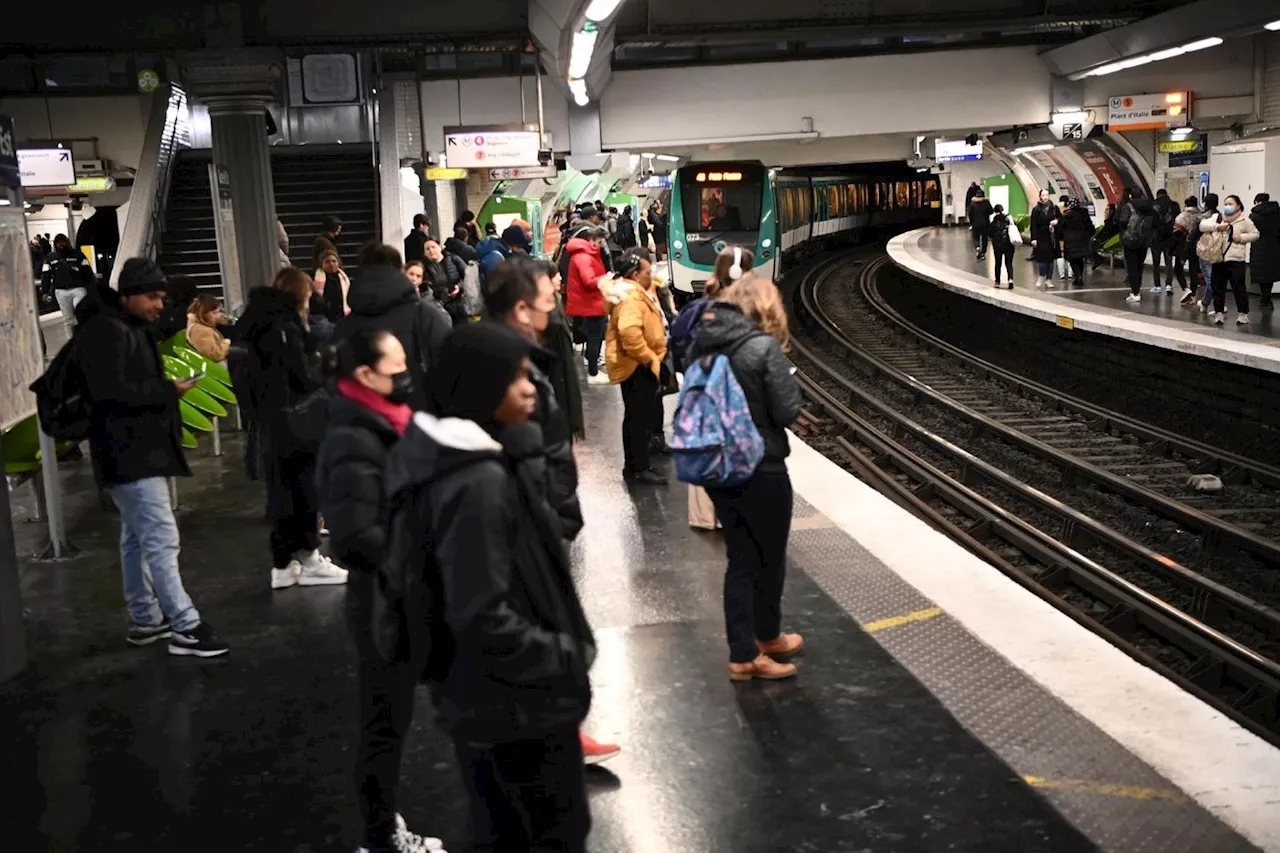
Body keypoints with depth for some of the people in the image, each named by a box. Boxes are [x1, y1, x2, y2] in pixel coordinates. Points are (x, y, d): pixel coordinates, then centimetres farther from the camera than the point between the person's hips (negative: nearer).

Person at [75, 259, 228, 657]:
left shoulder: (132, 328, 18)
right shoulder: (105, 331, -16)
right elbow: (110, 390, -26)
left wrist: (167, 388, 6)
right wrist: (168, 392, -17)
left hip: (143, 448, 11)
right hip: (128, 453, -11)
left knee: (137, 537, 16)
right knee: (162, 538, -12)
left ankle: (146, 620, 25)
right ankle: (185, 628, -10)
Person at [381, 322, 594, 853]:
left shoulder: (450, 460, 3)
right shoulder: (479, 483, -27)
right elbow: (483, 618, -28)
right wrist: (565, 655, -17)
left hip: (477, 695, 9)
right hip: (515, 702, -9)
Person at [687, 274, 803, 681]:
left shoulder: (703, 340, 0)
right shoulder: (764, 346, -19)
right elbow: (787, 411, -17)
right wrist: (788, 379, 0)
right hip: (761, 469, -6)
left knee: (740, 558, 15)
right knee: (770, 557, 16)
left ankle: (743, 655, 18)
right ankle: (767, 637, 36)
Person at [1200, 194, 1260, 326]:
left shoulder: (1245, 221, 2)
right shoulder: (1217, 218, 8)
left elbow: (1255, 235, 6)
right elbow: (1202, 225, -3)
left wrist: (1241, 237, -10)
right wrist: (1217, 226, -16)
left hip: (1236, 260, -3)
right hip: (1218, 259, 3)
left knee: (1239, 288, -1)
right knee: (1218, 288, 7)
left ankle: (1243, 314, 9)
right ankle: (1219, 313, 16)